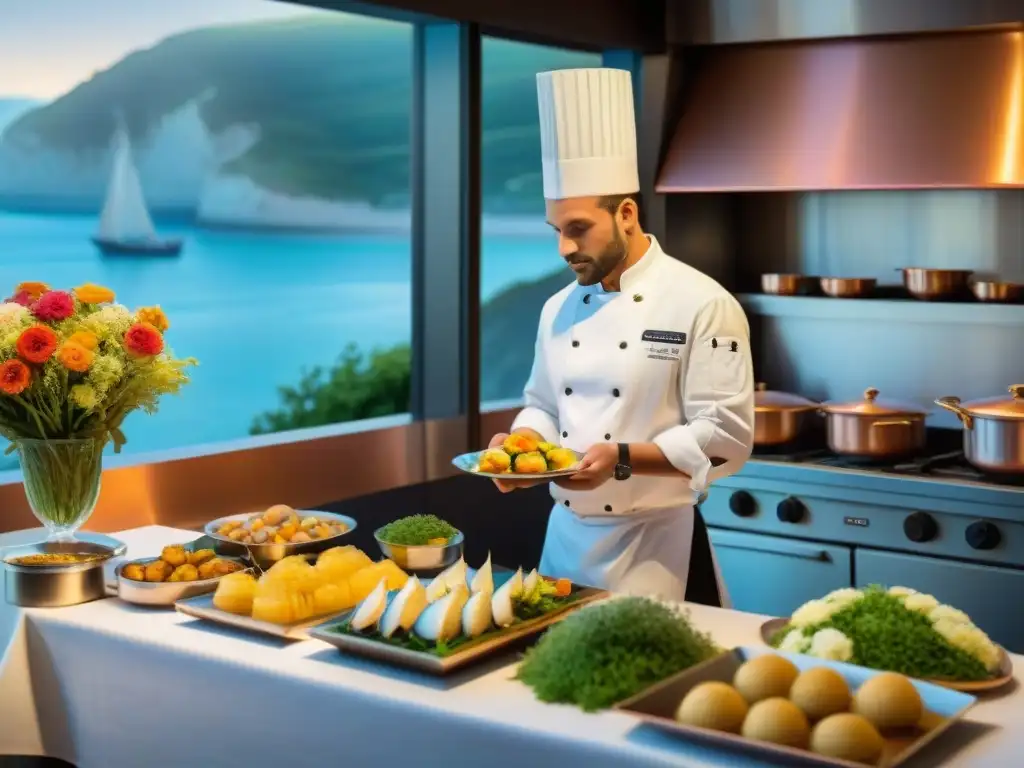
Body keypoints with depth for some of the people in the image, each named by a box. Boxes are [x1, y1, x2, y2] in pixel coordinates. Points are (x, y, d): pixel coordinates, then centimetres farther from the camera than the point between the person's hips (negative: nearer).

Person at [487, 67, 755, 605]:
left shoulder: (702, 305, -13)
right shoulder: (560, 309, 8)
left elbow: (726, 437, -16)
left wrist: (623, 458, -25)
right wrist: (524, 442, -4)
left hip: (657, 544, -6)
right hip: (567, 536, 6)